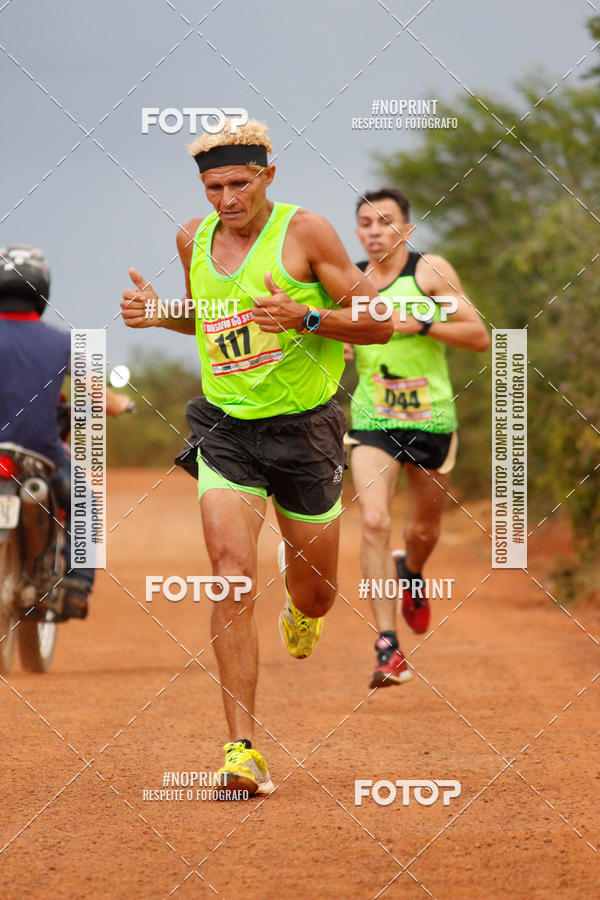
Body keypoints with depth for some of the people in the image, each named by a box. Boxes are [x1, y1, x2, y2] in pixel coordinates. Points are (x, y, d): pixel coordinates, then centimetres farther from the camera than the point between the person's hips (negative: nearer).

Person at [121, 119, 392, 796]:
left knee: (315, 596, 11)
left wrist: (306, 317, -24)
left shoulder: (305, 231, -9)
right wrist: (156, 312, 4)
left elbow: (379, 324, -8)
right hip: (226, 430, 2)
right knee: (232, 577, -17)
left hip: (305, 432, -2)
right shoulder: (193, 238, 5)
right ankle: (243, 748, -17)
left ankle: (299, 603, 52)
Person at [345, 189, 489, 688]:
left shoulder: (431, 271, -6)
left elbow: (480, 336, -9)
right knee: (374, 521, -20)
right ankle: (388, 649, -21)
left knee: (424, 529, 15)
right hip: (372, 419, 1)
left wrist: (418, 323, -20)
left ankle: (410, 572, 54)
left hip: (431, 417, -1)